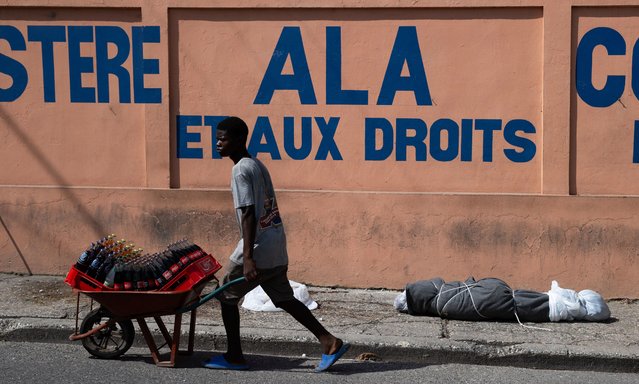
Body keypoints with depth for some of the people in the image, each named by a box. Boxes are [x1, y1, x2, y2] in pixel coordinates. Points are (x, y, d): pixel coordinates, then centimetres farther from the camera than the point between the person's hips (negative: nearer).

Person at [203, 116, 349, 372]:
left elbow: (249, 215, -21)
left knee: (227, 295, 6)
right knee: (284, 298, 13)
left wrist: (248, 258, -25)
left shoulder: (241, 171, -13)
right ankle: (329, 342, 6)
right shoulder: (258, 165, 15)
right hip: (276, 247, 9)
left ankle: (234, 357, 13)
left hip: (258, 247, -9)